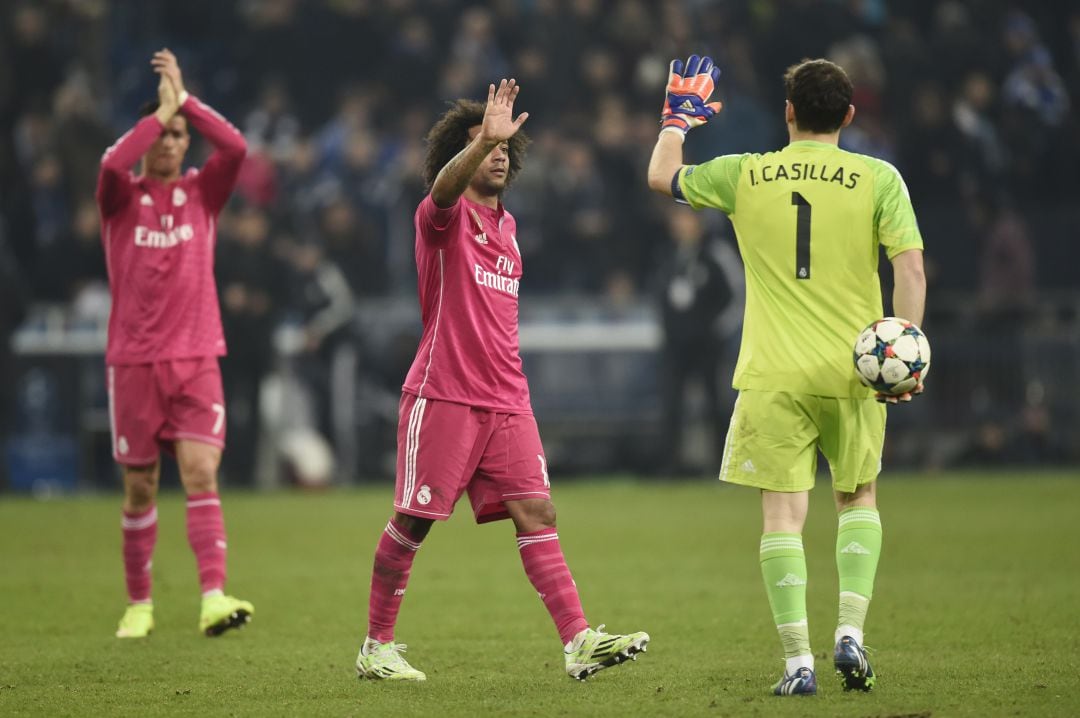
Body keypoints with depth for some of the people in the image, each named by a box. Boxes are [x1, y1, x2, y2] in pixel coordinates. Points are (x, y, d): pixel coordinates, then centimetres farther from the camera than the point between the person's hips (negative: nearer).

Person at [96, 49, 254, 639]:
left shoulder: (202, 192, 7)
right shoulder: (122, 196, 3)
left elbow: (235, 148, -12)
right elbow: (113, 164, -21)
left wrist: (184, 98, -10)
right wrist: (160, 110, -14)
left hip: (196, 358, 0)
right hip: (133, 361, 0)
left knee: (201, 474, -14)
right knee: (140, 488, 5)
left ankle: (213, 598, -24)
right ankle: (138, 603, 19)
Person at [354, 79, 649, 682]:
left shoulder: (505, 224, 18)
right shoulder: (444, 217, -5)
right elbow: (444, 186, -31)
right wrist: (485, 139, -45)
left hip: (507, 401, 6)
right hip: (442, 398, -6)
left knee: (537, 513, -4)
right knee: (413, 522, -1)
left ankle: (579, 640, -12)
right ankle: (377, 648, 10)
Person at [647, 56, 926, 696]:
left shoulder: (744, 177, 2)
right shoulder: (878, 180, -2)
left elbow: (662, 176, 18)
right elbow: (911, 266, -11)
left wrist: (678, 120, 35)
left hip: (773, 377, 0)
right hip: (852, 373, 0)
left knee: (784, 515, 2)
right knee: (859, 501, 19)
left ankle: (798, 660, -4)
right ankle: (851, 632, 5)